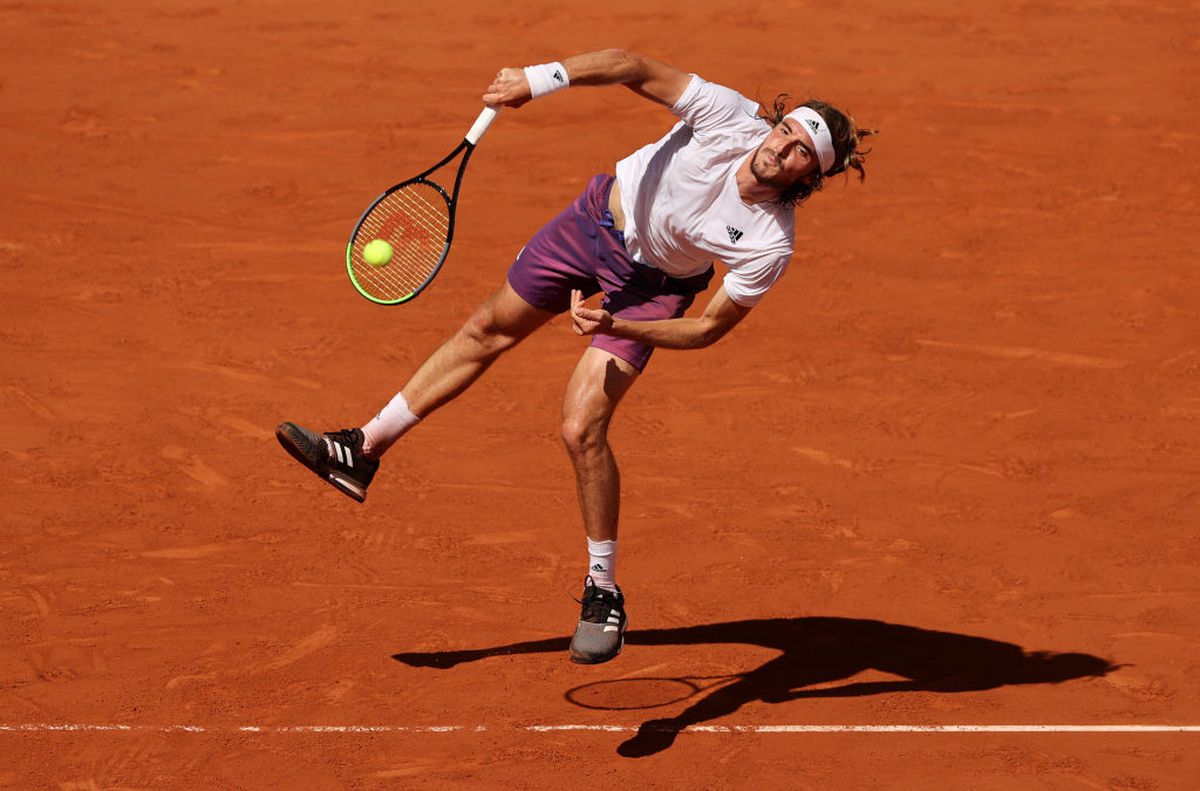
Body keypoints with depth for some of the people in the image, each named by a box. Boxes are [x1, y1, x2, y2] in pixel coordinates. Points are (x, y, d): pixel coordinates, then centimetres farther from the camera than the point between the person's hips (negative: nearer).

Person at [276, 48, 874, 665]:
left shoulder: (769, 245, -32)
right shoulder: (727, 117, -31)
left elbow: (708, 329, -22)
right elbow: (635, 68, -28)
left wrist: (617, 327, -31)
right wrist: (540, 79, -39)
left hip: (649, 290, -4)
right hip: (601, 216, 4)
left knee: (581, 430, -16)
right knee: (488, 330, 17)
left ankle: (603, 593, 5)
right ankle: (364, 451, 36)